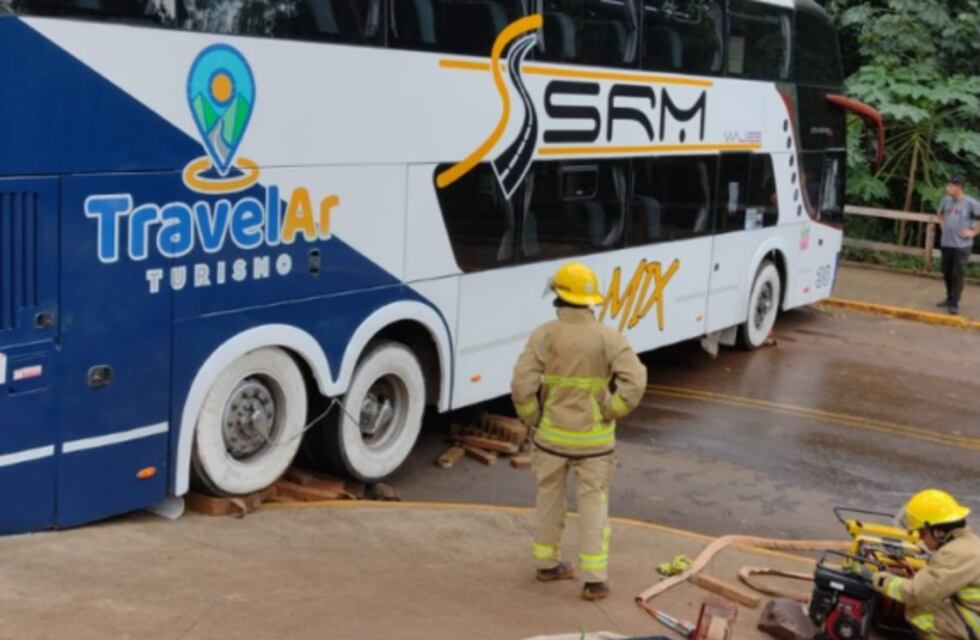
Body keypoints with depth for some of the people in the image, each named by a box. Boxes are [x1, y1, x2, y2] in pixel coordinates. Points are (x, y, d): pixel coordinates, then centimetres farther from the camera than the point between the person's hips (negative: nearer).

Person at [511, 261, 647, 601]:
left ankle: (547, 564, 32)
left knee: (549, 500, 19)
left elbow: (522, 386, -14)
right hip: (593, 440, -1)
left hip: (551, 436, 1)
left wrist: (533, 421, 1)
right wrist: (608, 415, -7)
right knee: (593, 506, 7)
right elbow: (635, 381, -19)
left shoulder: (544, 335, -9)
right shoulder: (608, 338, -9)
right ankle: (594, 580, 7)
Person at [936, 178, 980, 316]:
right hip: (946, 243, 6)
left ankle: (954, 303, -3)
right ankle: (949, 299, 28)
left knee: (958, 274, -5)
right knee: (947, 273, 14)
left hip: (962, 245, -6)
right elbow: (940, 213, 27)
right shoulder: (946, 200, 6)